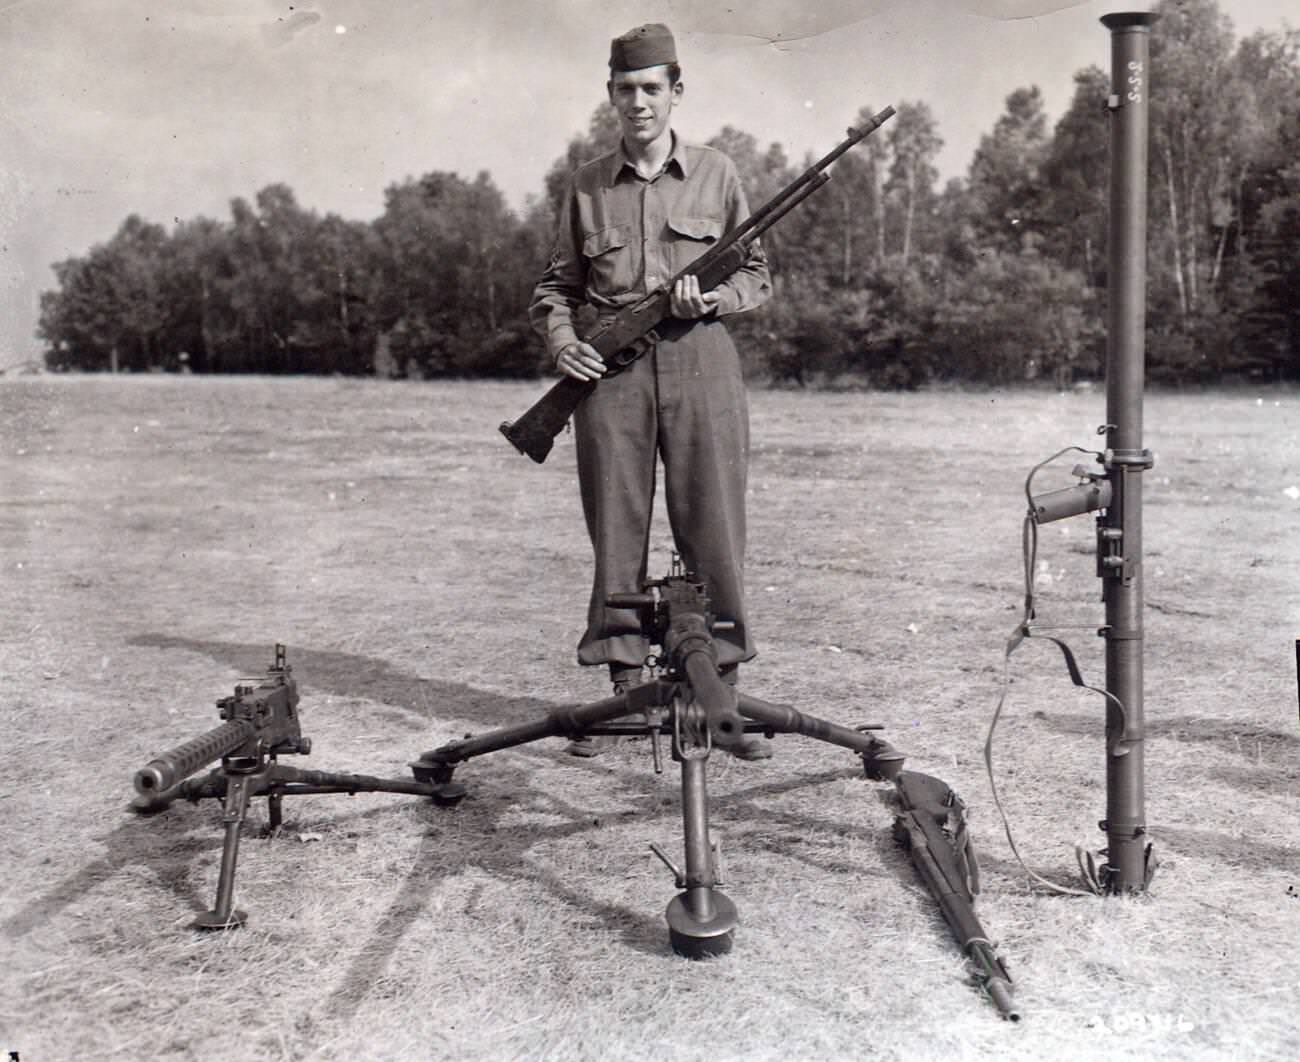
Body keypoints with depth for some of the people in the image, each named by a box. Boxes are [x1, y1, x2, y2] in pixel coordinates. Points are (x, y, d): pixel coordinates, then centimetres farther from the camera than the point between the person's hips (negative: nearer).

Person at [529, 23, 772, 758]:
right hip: (610, 369, 1)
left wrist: (715, 297, -9)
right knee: (616, 534, 3)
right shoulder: (587, 186, 12)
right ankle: (625, 691, 13)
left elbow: (757, 274, 11)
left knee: (716, 536, -2)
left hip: (702, 364, -1)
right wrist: (559, 337, -2)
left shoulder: (717, 174, 9)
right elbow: (559, 283, 17)